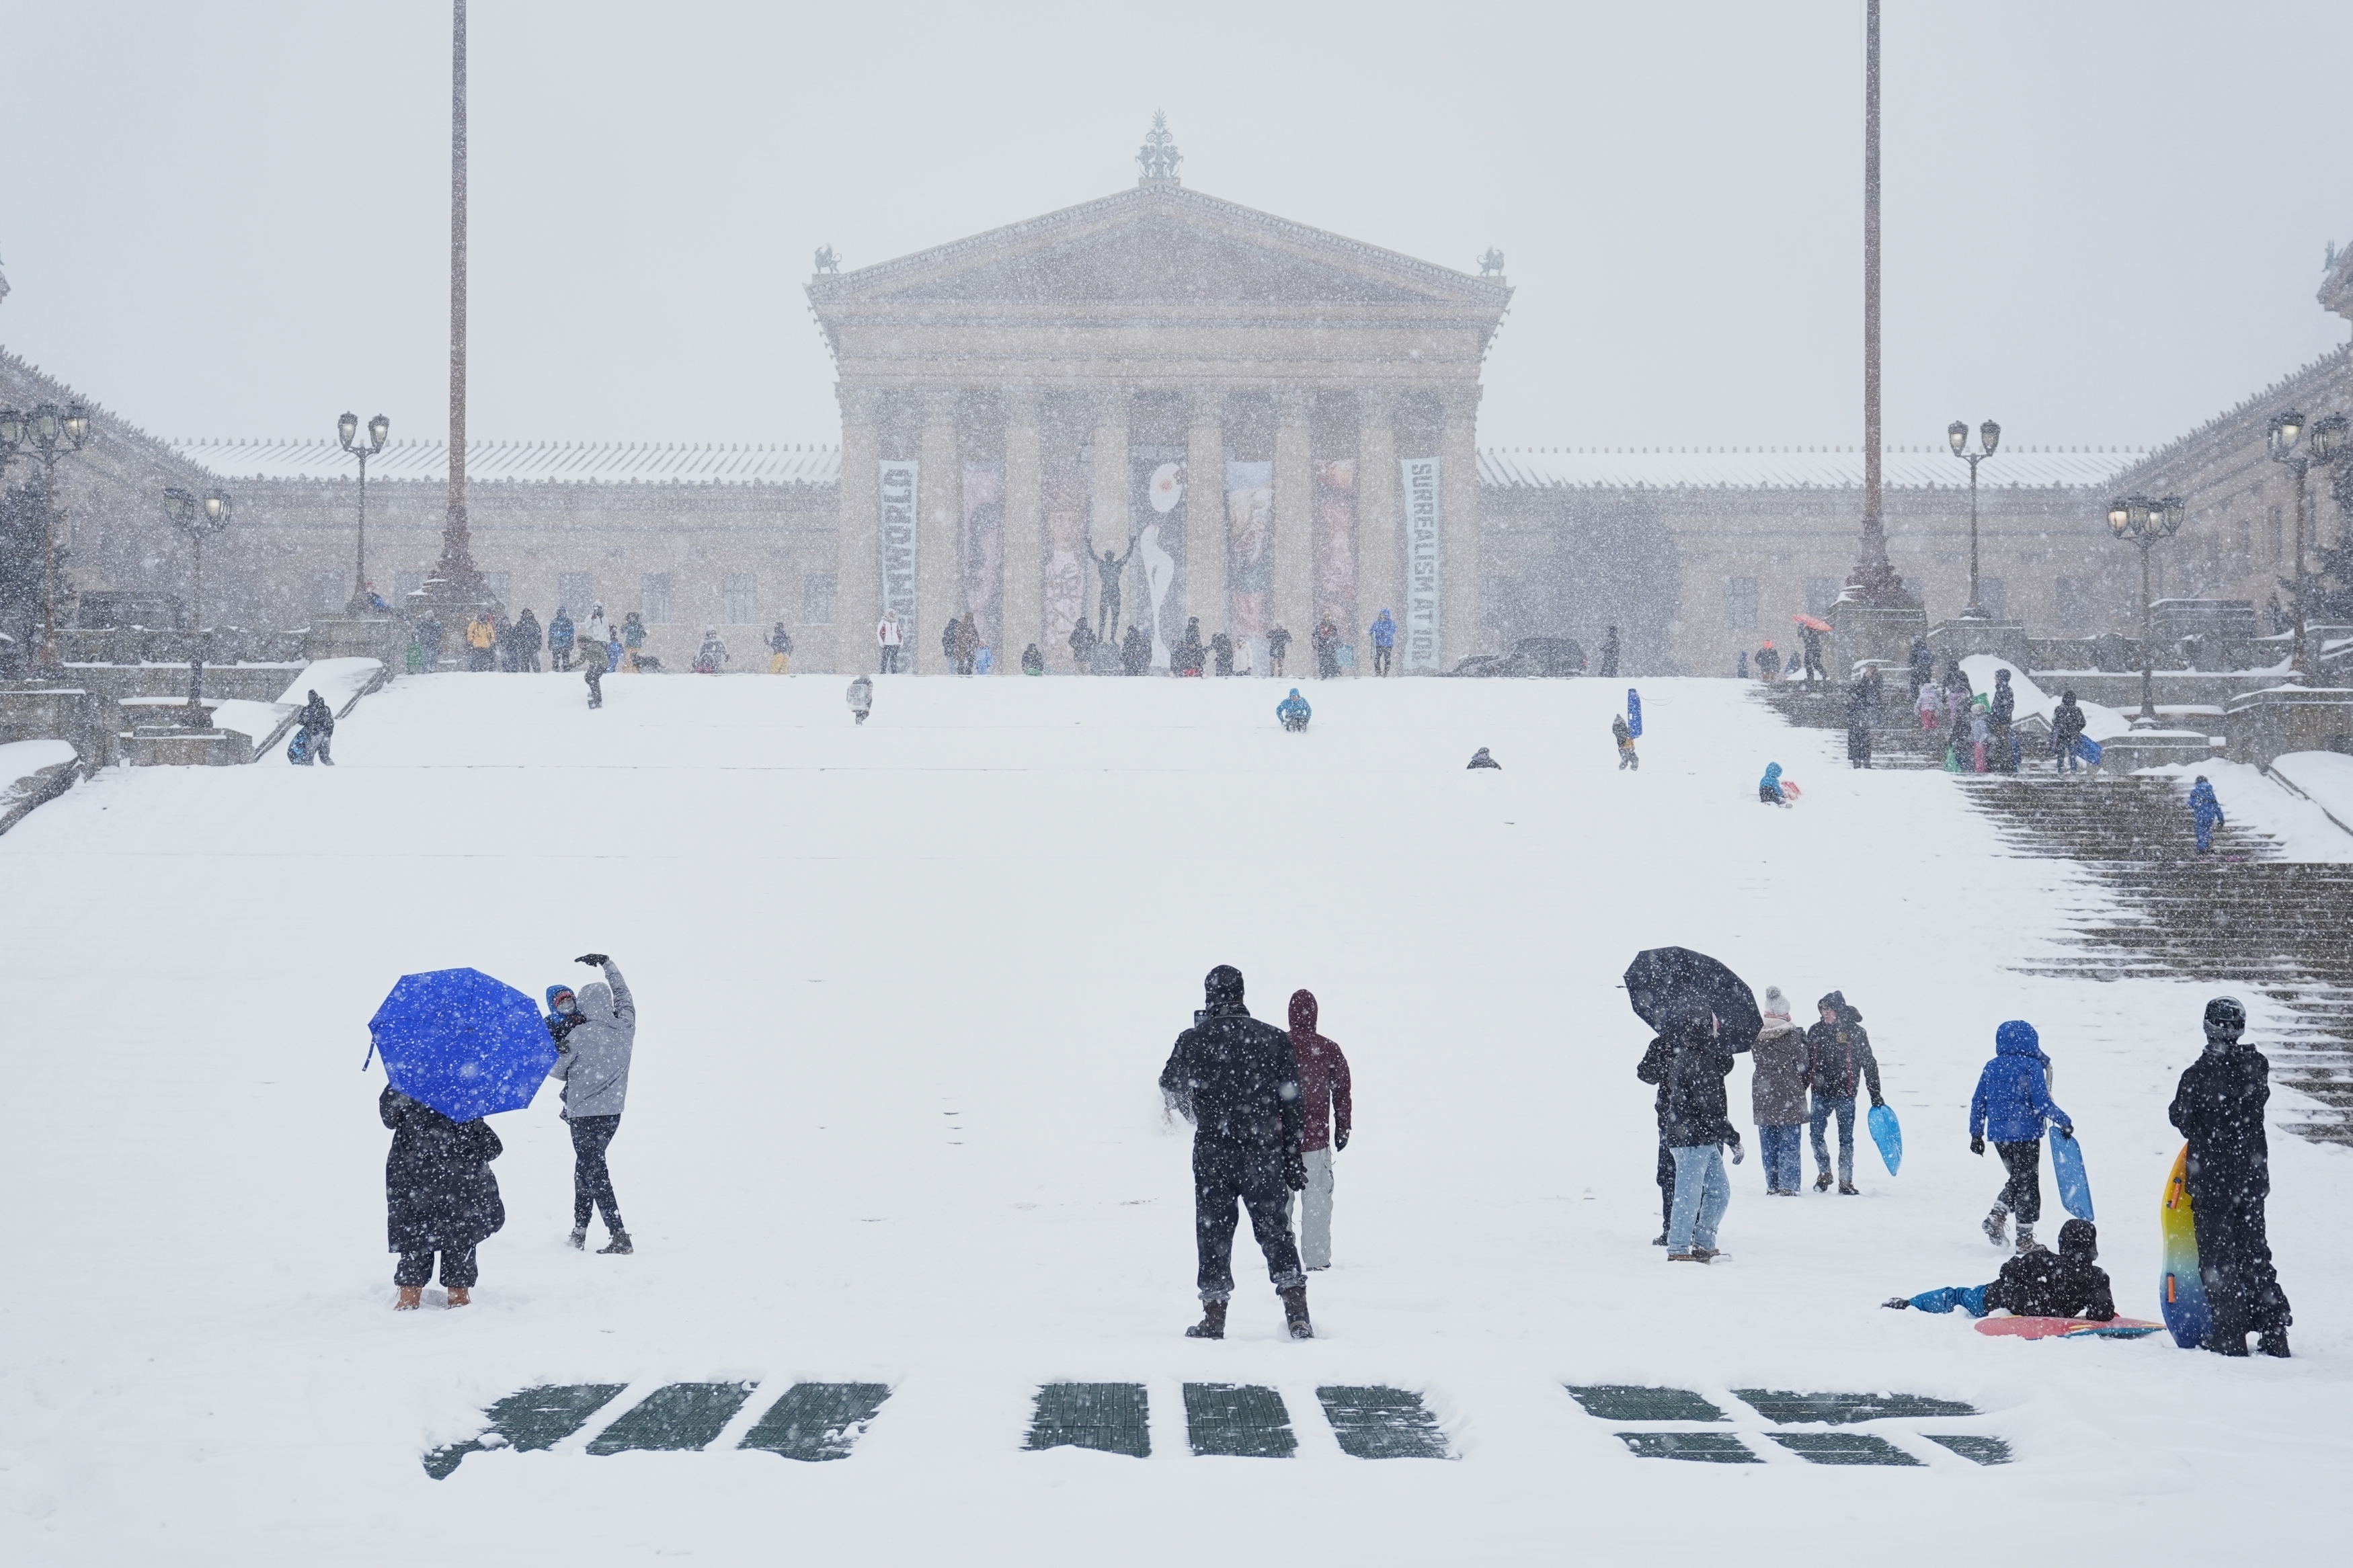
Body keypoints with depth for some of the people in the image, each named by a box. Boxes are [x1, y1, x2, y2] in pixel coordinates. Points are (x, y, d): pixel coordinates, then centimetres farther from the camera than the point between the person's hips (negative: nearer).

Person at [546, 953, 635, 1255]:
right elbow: (624, 994, 18)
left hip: (583, 1114, -6)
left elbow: (555, 1070, -4)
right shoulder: (625, 1027, -2)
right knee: (586, 1166, 20)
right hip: (612, 1112, 6)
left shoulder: (579, 1035, -16)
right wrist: (606, 963, 26)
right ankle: (580, 1231, 23)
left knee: (594, 1172, -4)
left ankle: (618, 1235, -14)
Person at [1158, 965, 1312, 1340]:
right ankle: (1297, 1314, -2)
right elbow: (1293, 1105, 2)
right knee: (1275, 1232, 7)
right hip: (1265, 1153, 1)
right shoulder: (1275, 1040, 1)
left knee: (1213, 1235, 7)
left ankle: (1214, 1319, 8)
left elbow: (1171, 1089, 16)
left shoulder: (1194, 1040, -2)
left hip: (1213, 1154, -1)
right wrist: (1295, 1161, 8)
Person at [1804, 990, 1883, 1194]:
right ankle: (1824, 1173, 20)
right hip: (1821, 1093, 3)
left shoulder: (1854, 1032, -3)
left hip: (1845, 1094, -3)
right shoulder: (1816, 1031, 7)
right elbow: (1807, 1064, 16)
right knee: (1816, 1134, -1)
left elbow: (1869, 1064, 1)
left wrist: (1875, 1094, 0)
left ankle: (1846, 1181, 8)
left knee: (1846, 1138, 1)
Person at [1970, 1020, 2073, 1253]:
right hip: (2025, 1134, -5)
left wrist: (1976, 1134, 17)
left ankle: (1998, 1215, 1)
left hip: (1998, 1135, 5)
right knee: (2028, 1184, 5)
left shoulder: (1991, 1067, 6)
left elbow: (1978, 1103, 9)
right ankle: (2025, 1238, 7)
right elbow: (2041, 1104, -15)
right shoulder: (2032, 1067, -10)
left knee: (2017, 1178, 22)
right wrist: (2065, 1121, -4)